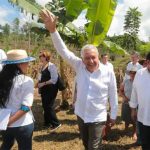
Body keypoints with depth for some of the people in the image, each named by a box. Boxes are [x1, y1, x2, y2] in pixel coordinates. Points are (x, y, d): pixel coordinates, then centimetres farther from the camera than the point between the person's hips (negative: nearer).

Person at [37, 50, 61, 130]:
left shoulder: (51, 66, -17)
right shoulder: (42, 66, 9)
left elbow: (54, 80, -21)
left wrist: (43, 83, -19)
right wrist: (39, 82, 2)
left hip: (51, 89, -9)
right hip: (44, 90, 9)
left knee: (49, 106, -4)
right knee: (45, 106, 14)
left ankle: (56, 123, 12)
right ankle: (47, 123, 30)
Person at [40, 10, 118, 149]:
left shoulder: (108, 72, -16)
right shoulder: (79, 66, -11)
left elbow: (113, 96, -7)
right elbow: (64, 51, -21)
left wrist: (113, 115, 1)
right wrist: (52, 29, -33)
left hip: (97, 118, -4)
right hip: (81, 115, 4)